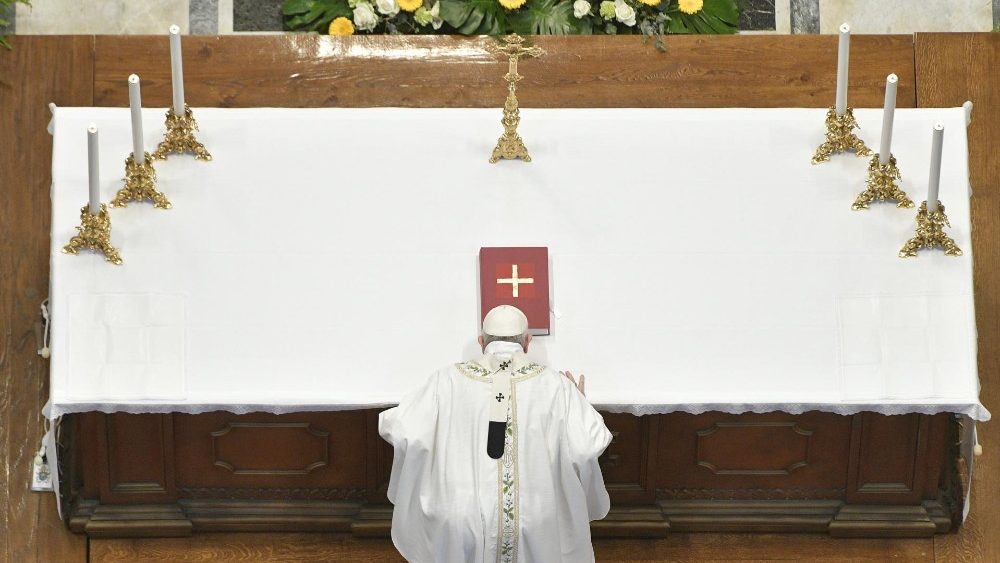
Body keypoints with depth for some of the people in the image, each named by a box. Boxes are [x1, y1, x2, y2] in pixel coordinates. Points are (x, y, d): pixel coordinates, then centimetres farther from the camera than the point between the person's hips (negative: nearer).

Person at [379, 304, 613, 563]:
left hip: (466, 515, 0)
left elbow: (396, 428, -7)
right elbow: (589, 444, -8)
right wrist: (579, 403, 12)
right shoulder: (553, 384, -7)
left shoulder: (449, 380, -6)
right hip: (534, 518, 0)